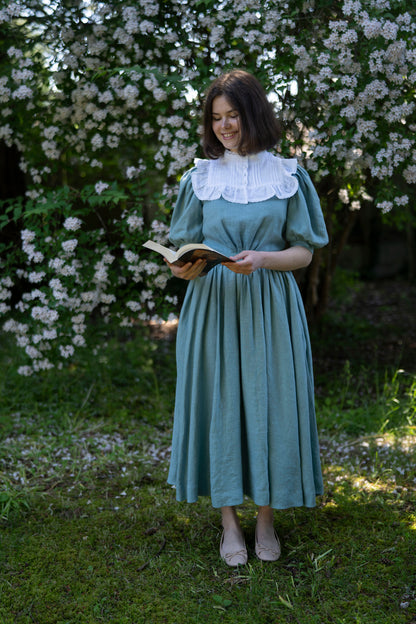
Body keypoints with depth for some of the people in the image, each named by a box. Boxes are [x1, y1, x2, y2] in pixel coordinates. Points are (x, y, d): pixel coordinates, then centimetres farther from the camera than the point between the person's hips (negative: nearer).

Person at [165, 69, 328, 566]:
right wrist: (185, 267, -16)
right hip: (214, 306, 1)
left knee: (269, 404, 1)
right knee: (219, 403, 1)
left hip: (269, 310, 0)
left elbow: (304, 251, 2)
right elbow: (188, 247, 8)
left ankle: (266, 519, 17)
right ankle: (229, 521, 15)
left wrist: (260, 259, -17)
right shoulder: (201, 177, 6)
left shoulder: (287, 176, 3)